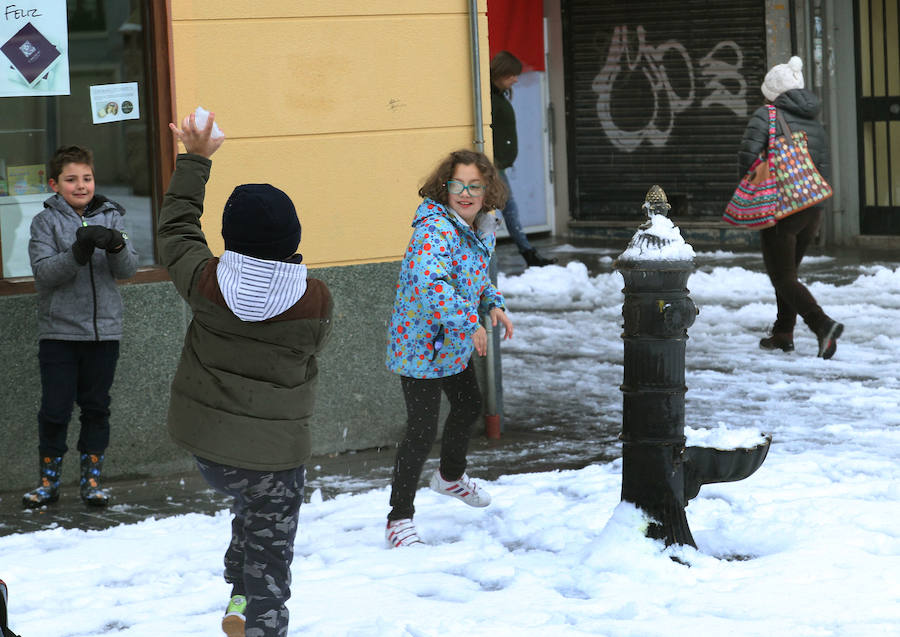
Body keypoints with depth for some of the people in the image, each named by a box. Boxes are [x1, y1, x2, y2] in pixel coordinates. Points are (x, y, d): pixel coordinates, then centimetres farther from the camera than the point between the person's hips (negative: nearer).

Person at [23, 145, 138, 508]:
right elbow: (44, 272, -13)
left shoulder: (110, 217, 5)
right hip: (58, 332, -2)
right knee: (55, 409, 1)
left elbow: (129, 270, -3)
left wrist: (116, 246, -24)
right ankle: (49, 481, 13)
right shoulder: (45, 222, -2)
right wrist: (79, 252, -29)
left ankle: (92, 478, 20)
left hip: (104, 330, 2)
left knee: (96, 407, 9)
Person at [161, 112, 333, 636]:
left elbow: (177, 229, 5)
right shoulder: (315, 301, -17)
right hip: (273, 450, -4)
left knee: (253, 506, 32)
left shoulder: (206, 282, -13)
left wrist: (195, 160, 13)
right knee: (270, 552, 5)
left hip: (205, 438, 4)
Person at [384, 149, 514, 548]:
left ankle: (451, 476, 55)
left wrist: (493, 304, 3)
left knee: (469, 407, 27)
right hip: (421, 345, -10)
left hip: (454, 346, 10)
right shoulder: (435, 228, -27)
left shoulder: (482, 229, 2)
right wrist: (470, 322, -43)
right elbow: (428, 282, -43)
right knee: (422, 429, -8)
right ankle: (399, 519, 4)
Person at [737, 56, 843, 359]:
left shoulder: (766, 116, -7)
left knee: (783, 278, -2)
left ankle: (823, 324, -22)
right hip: (812, 210, 7)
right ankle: (783, 334, 27)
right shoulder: (815, 124, 10)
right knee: (788, 272, 23)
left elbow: (748, 156, -16)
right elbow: (824, 170, 7)